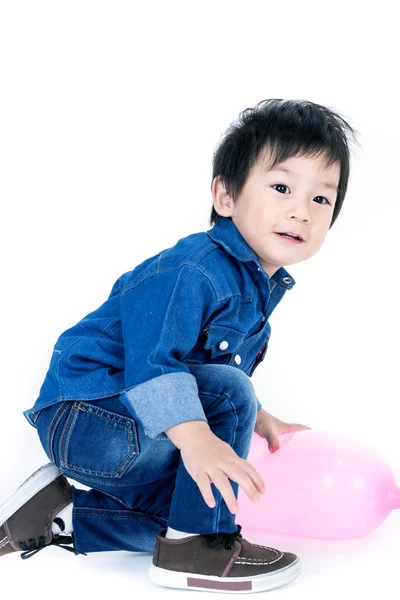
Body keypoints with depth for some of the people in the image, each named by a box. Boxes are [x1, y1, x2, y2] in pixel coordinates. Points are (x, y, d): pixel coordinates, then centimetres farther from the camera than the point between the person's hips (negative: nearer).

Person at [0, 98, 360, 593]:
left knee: (178, 510, 19)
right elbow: (150, 358, -36)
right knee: (227, 392, -26)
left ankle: (60, 515, 17)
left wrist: (256, 420, 21)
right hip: (81, 418, -10)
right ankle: (195, 549, -16)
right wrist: (196, 437, -46)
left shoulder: (259, 286, 7)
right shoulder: (193, 271, -26)